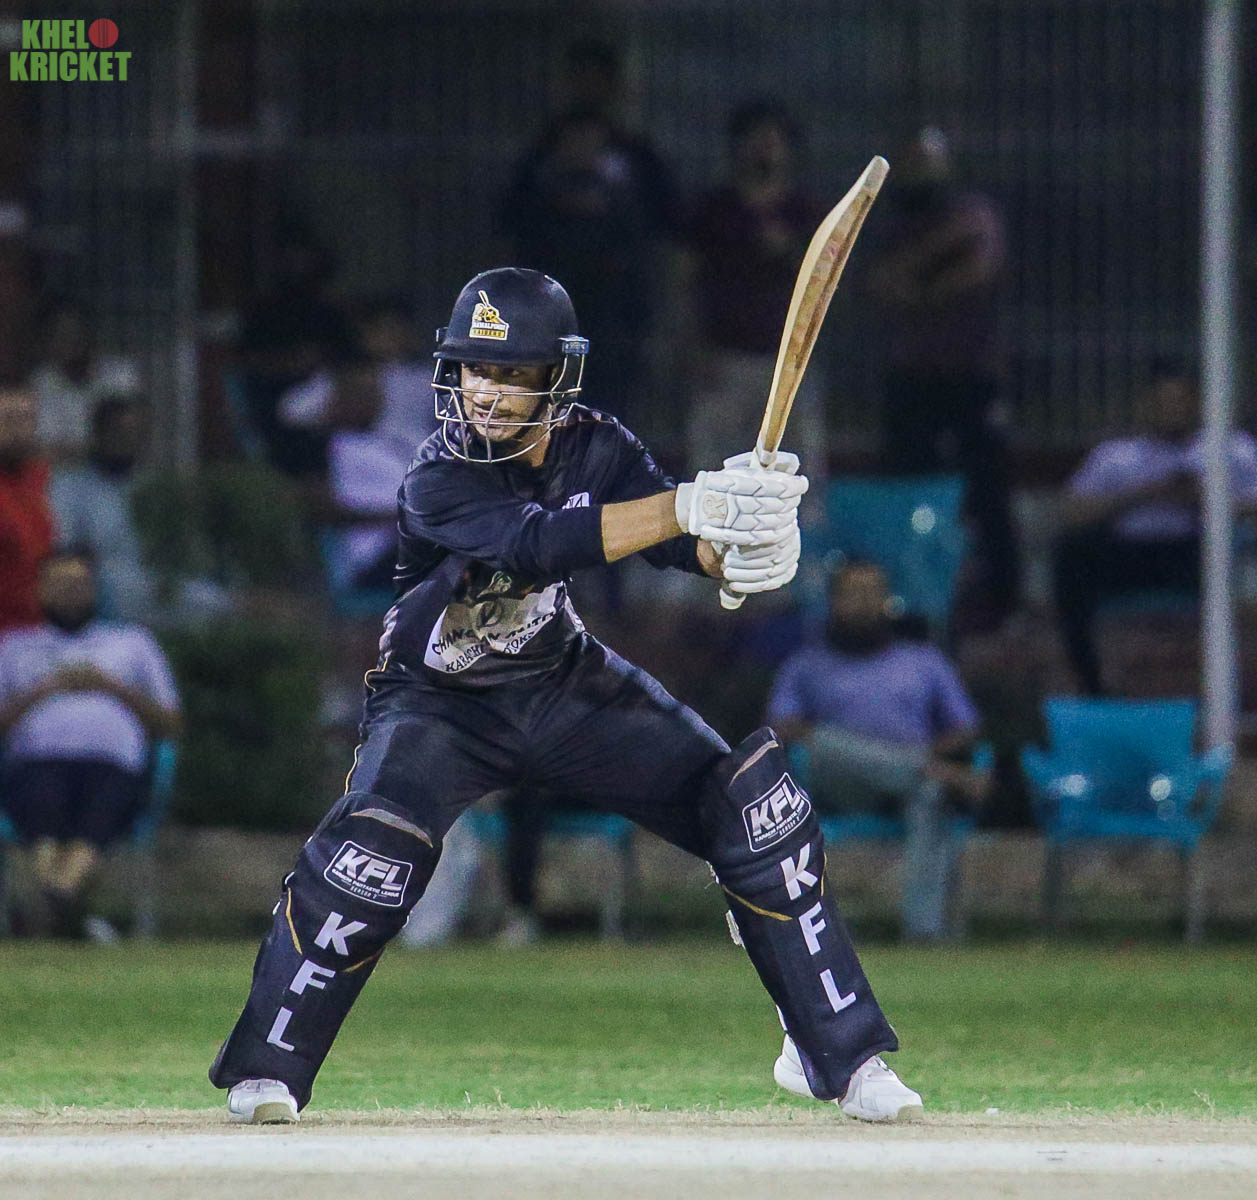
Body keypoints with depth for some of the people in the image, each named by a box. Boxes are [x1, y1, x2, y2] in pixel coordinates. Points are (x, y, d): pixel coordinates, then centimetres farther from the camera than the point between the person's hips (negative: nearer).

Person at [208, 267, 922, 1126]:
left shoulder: (596, 448, -12)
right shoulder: (439, 484, -27)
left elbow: (683, 539, -23)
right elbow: (537, 543, -44)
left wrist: (737, 547, -48)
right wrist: (687, 505, -54)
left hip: (564, 683, 4)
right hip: (441, 702, -4)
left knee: (754, 803, -7)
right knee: (374, 851, -29)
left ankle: (839, 1055, 5)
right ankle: (268, 1069, -10)